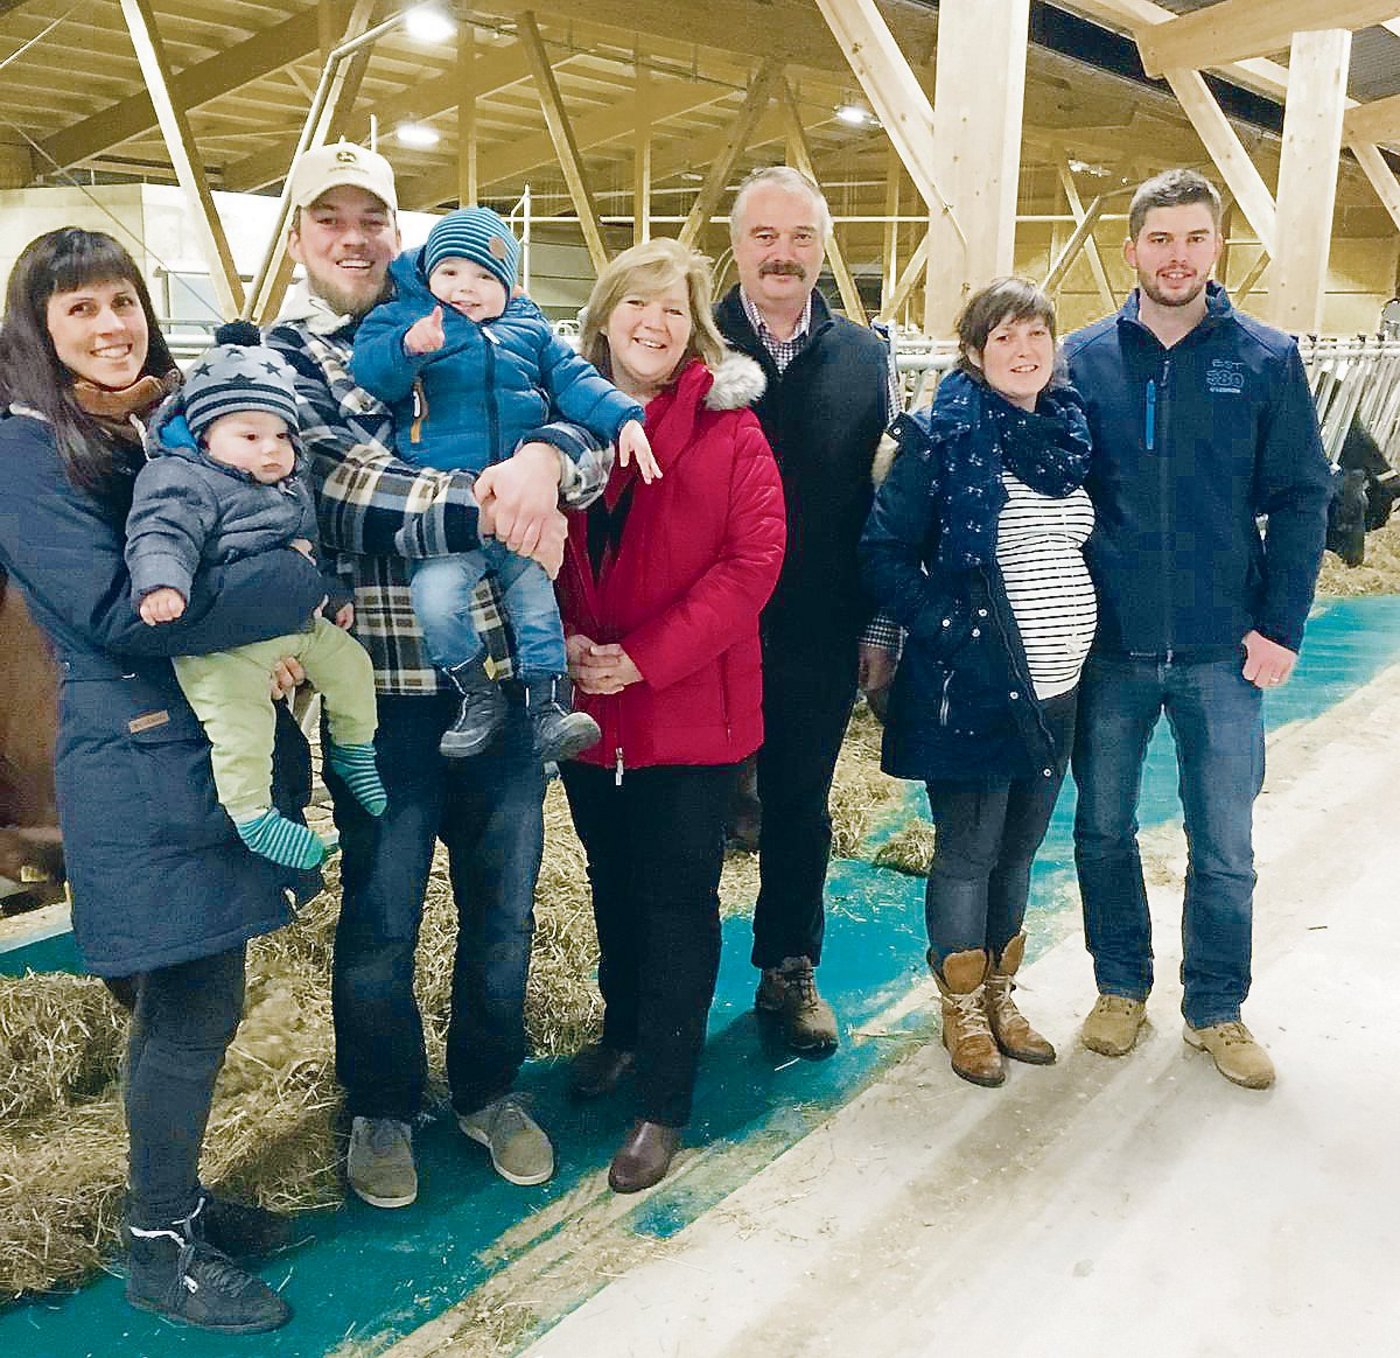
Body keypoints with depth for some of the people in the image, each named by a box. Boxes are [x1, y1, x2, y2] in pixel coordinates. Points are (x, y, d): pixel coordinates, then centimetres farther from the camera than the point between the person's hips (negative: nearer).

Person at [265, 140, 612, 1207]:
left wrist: (545, 457, -26)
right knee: (381, 919, 13)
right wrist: (490, 508, -31)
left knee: (503, 907, 17)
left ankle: (490, 1088, 40)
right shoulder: (278, 357, -1)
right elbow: (344, 492, -18)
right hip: (382, 687, -3)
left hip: (503, 676, 3)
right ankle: (382, 1106, 37)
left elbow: (590, 430, -2)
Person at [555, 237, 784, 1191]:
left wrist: (646, 657, -20)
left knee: (677, 897, 4)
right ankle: (626, 1025, 44)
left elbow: (754, 560, -13)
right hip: (587, 705, 4)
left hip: (691, 707, -4)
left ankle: (664, 1102, 17)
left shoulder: (729, 427, -6)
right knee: (613, 881, 20)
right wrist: (562, 640, -14)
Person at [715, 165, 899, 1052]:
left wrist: (882, 627, 3)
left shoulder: (866, 357, 5)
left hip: (821, 637, 2)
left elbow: (891, 503, 7)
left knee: (802, 806, 15)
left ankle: (790, 971, 33)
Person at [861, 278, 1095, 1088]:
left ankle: (1001, 994, 32)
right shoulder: (944, 439, -10)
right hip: (972, 685, -6)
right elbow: (884, 551, -12)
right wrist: (945, 625, -17)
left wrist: (1081, 637, 8)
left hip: (1056, 686, 6)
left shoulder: (1072, 433, 8)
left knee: (1020, 850, 16)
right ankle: (963, 1010, 23)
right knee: (969, 853, 6)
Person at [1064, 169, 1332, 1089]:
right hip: (1107, 645, 1)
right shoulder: (1086, 358, 0)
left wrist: (1282, 625, -7)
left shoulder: (1266, 360, -1)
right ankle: (1122, 986, 32)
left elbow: (1302, 499, -1)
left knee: (1225, 849, 9)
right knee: (1103, 831, 13)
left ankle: (1216, 1009, 27)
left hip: (1223, 654, 0)